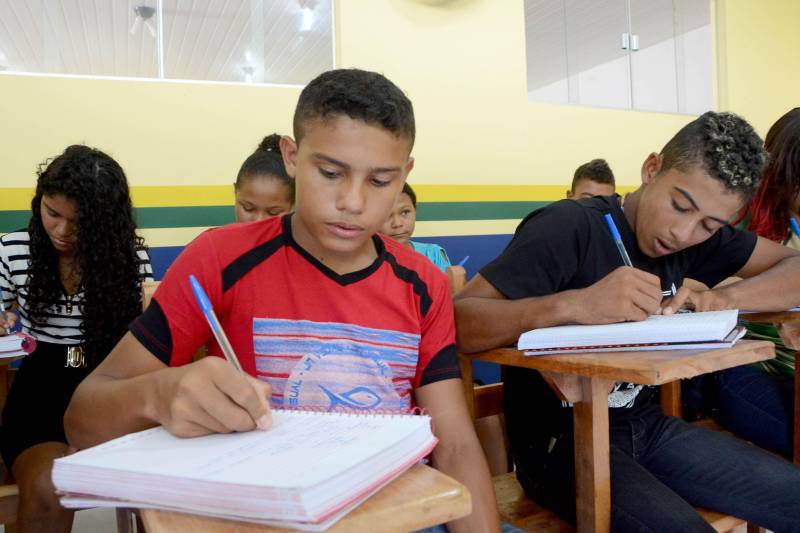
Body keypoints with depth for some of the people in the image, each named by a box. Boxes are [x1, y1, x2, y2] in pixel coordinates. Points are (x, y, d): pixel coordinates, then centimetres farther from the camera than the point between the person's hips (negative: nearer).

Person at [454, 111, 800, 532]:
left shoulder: (695, 237, 4)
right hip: (561, 439, -6)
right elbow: (455, 323, -26)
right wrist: (572, 304, -40)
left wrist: (725, 297, -16)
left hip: (647, 424, 7)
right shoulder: (569, 227, -18)